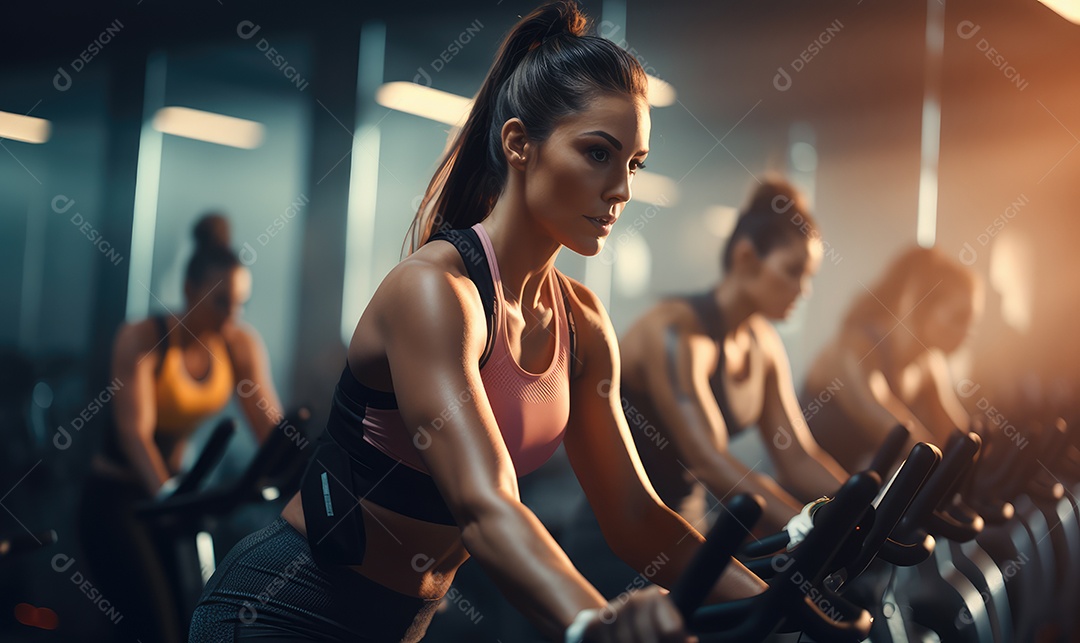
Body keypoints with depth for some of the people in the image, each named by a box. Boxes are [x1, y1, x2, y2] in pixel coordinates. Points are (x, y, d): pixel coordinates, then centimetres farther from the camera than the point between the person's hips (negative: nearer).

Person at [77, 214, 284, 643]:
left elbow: (270, 424, -12)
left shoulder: (242, 345, -5)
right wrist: (165, 494, -48)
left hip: (176, 489, 5)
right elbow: (134, 430, -30)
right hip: (117, 496, -5)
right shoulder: (141, 339, -19)